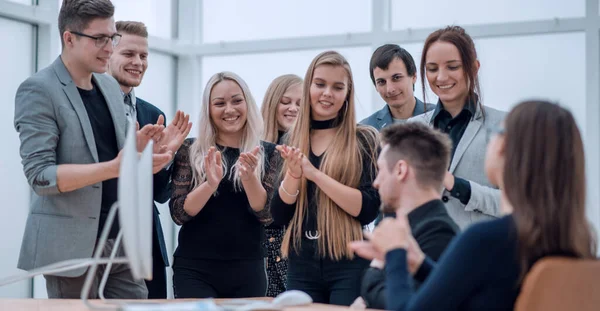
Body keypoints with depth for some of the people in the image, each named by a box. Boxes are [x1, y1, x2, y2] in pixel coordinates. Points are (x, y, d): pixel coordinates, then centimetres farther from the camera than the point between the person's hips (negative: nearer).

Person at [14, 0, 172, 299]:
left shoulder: (110, 86, 11)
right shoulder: (38, 90, -10)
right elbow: (40, 175, -17)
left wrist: (136, 146, -4)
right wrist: (114, 167, -28)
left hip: (122, 239, 6)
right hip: (71, 245, -6)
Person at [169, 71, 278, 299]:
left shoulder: (267, 152, 3)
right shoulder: (190, 150, 1)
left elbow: (267, 215, -6)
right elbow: (178, 213, -6)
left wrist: (249, 178, -23)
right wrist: (210, 184, -23)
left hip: (247, 270, 1)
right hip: (195, 269, -1)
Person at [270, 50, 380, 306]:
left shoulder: (364, 139, -3)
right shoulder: (291, 142, 7)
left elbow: (368, 210, -13)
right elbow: (278, 216, 4)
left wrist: (314, 173, -19)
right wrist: (293, 174, -13)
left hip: (350, 265, -3)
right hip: (301, 265, 3)